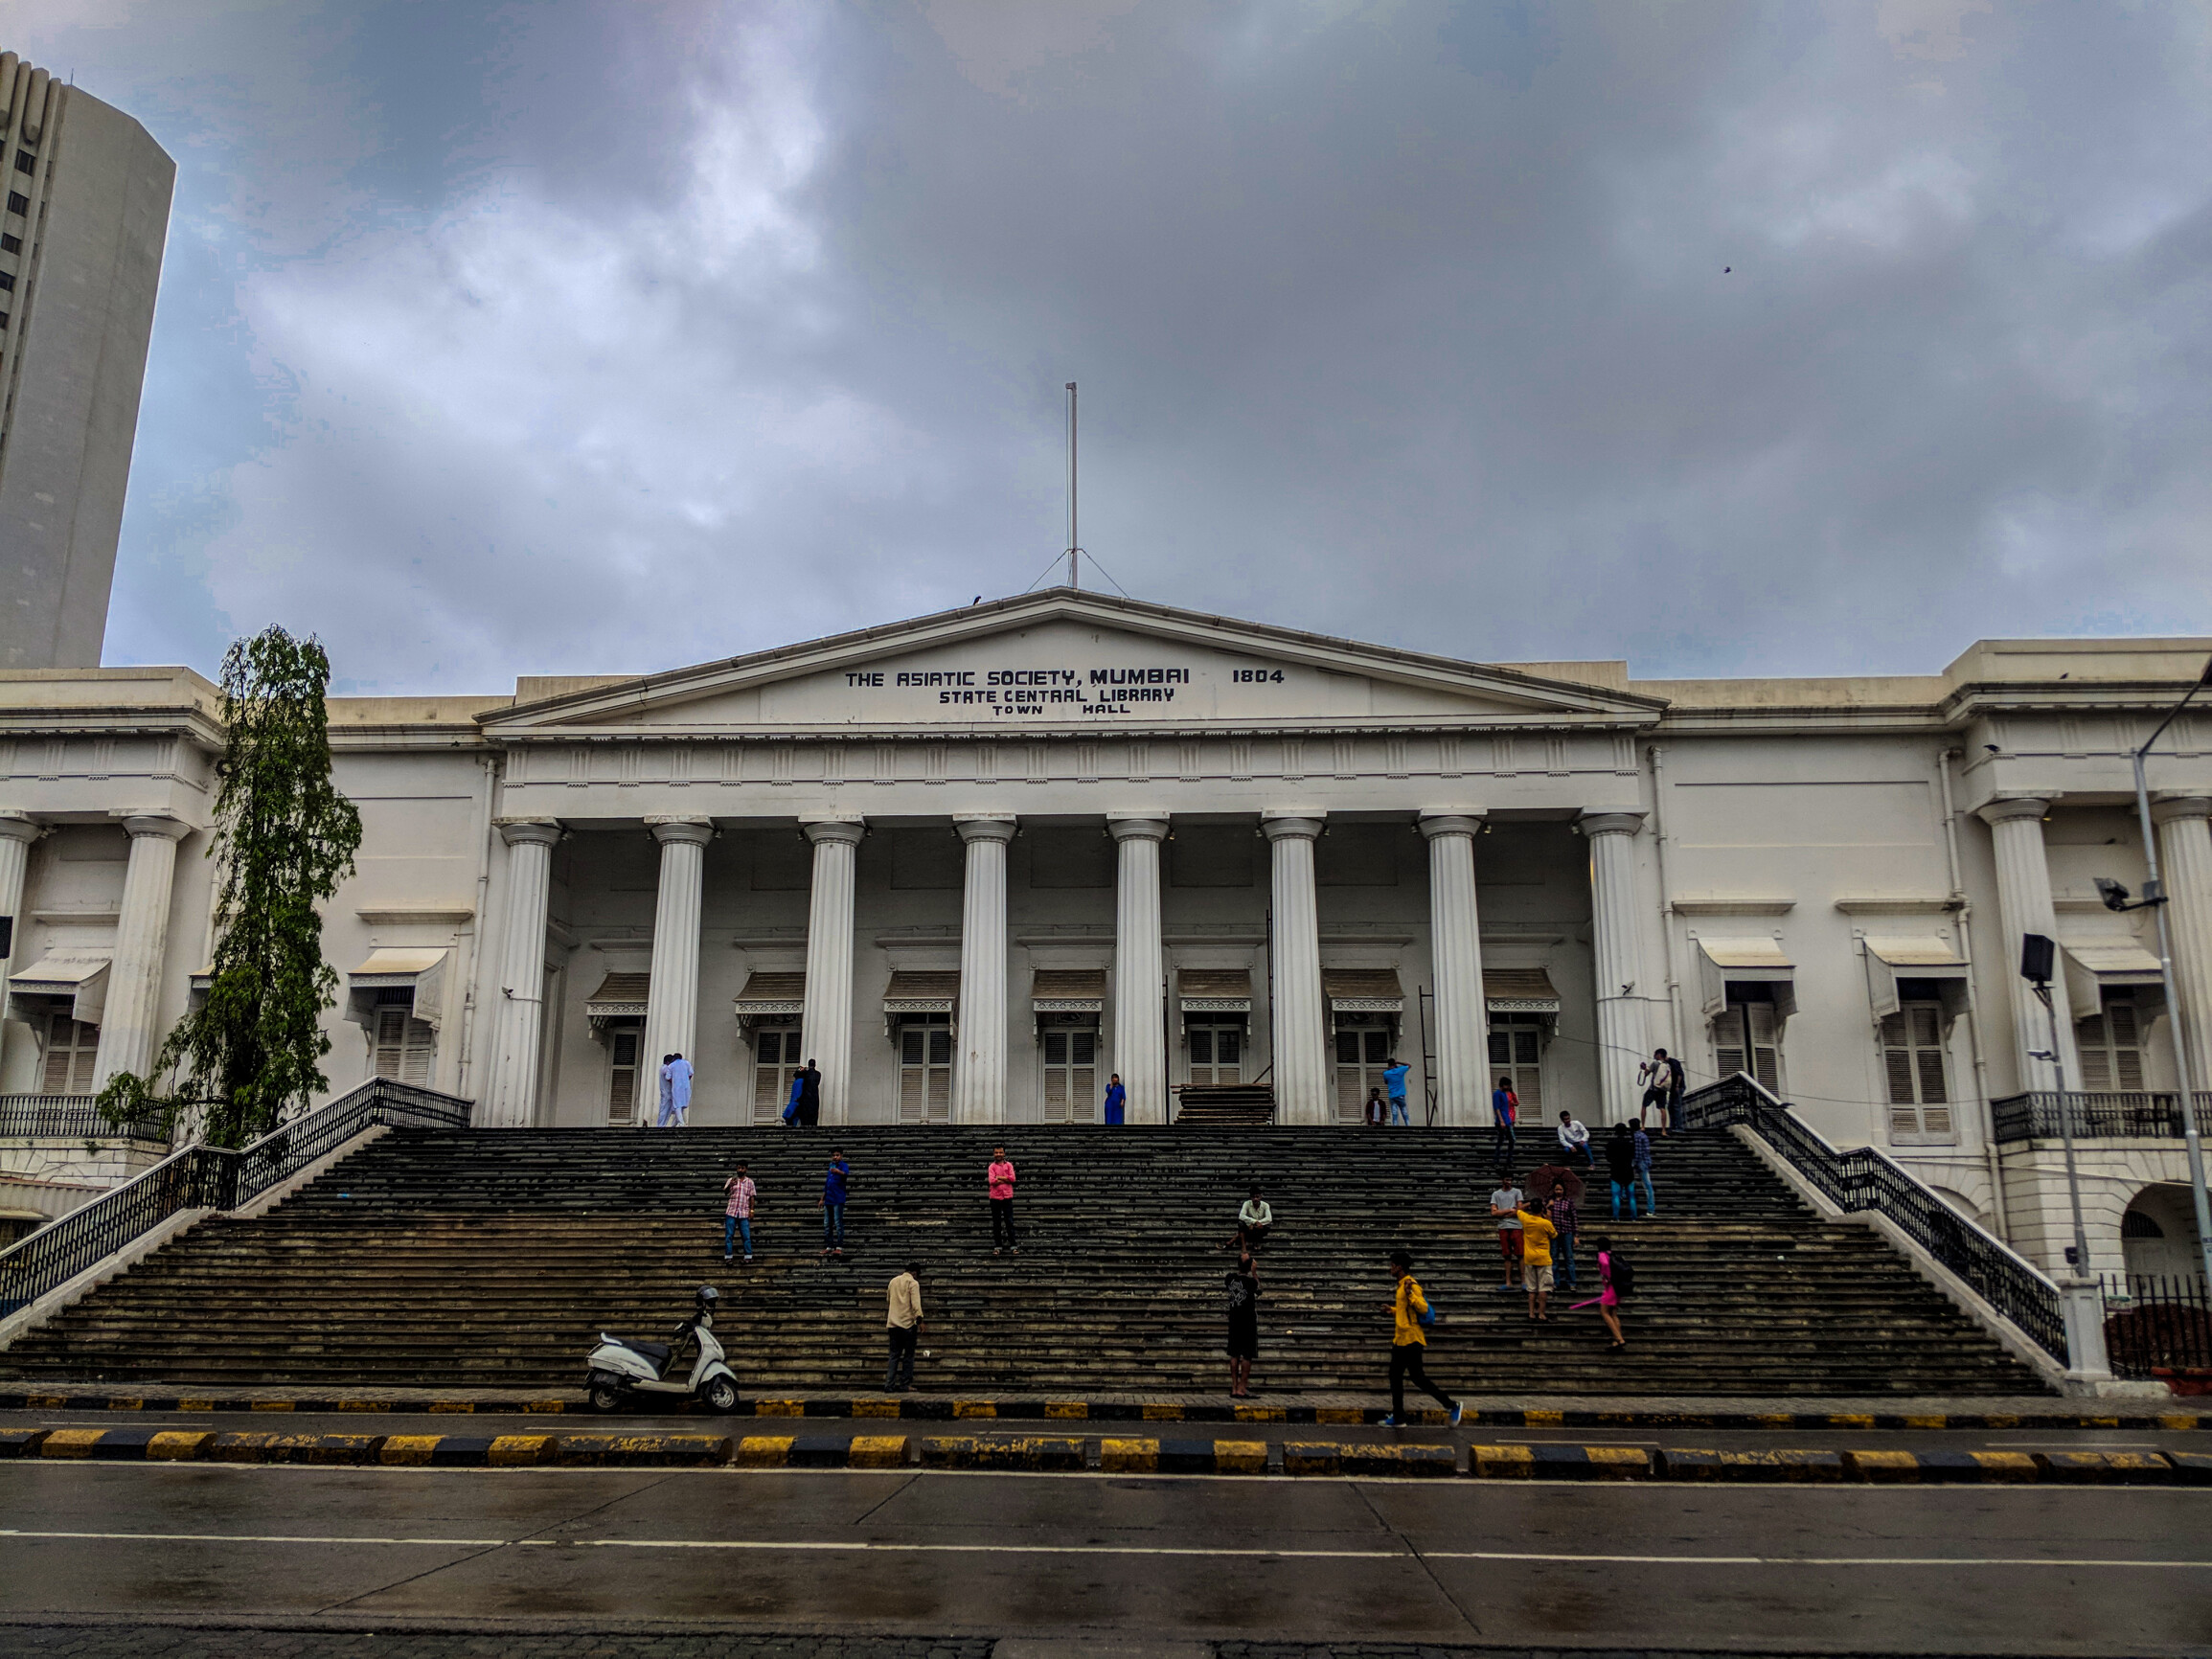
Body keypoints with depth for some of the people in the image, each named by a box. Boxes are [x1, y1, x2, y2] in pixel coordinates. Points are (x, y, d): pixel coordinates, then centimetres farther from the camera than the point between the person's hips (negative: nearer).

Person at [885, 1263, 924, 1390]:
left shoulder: (893, 1281, 13)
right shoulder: (913, 1283, -7)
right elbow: (916, 1303, -17)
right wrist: (919, 1320, -17)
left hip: (893, 1323, 5)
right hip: (908, 1323, -5)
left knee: (894, 1355, 7)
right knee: (908, 1355, 5)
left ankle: (889, 1385, -3)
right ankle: (905, 1384, 4)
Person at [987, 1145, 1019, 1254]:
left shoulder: (1009, 1165, 4)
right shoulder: (992, 1167, 1)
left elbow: (1012, 1178, -7)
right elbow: (991, 1181, -12)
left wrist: (999, 1177, -9)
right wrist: (1005, 1180, -10)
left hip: (1007, 1197, 0)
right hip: (995, 1197, 0)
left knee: (1009, 1222, 2)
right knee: (996, 1223, 6)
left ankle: (1013, 1245, 5)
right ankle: (997, 1246, 11)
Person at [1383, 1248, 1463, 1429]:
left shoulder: (1411, 1285, -15)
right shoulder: (1402, 1285, 14)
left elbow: (1423, 1308, -25)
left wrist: (1410, 1293, -36)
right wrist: (1392, 1310, 35)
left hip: (1411, 1341, -10)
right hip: (1400, 1340, 10)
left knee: (1417, 1377, -5)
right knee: (1395, 1377, 10)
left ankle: (1452, 1406, 6)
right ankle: (1398, 1418, 15)